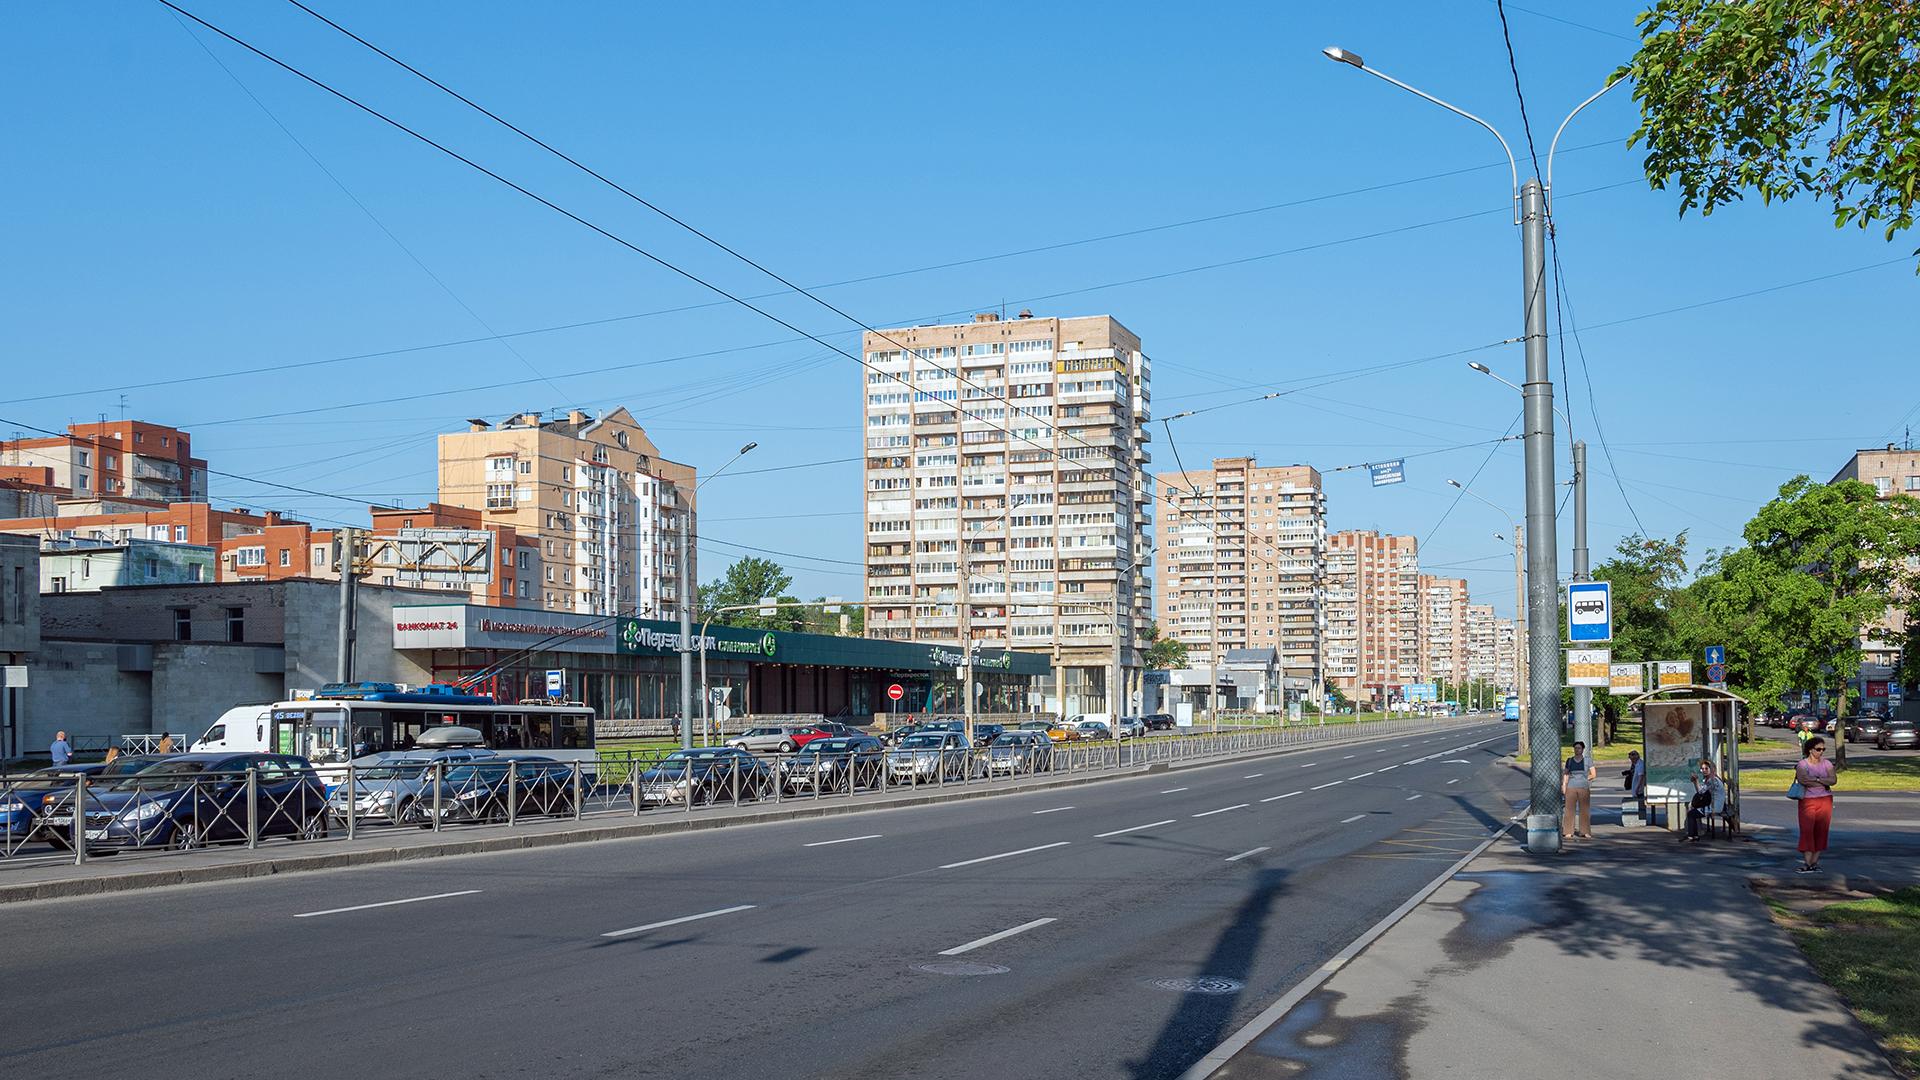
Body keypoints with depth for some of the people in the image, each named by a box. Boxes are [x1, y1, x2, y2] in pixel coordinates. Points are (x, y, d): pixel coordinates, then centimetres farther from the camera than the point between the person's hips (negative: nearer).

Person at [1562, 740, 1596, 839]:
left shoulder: (1587, 761, 5)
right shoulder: (1569, 761, 10)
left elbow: (1593, 774, 6)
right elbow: (1566, 774, 12)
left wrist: (1584, 779, 1)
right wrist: (1564, 786, 3)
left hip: (1584, 788, -1)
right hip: (1571, 788, 1)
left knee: (1584, 810, -2)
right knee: (1570, 809, -2)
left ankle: (1585, 831, 5)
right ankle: (1569, 832, 2)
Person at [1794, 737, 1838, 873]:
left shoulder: (1827, 763, 7)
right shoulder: (1802, 764, -3)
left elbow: (1833, 779, -7)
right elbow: (1803, 780, -20)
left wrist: (1815, 779, -13)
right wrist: (1824, 784, -13)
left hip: (1825, 800, 3)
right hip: (1807, 800, -3)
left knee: (1821, 831, 1)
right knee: (1807, 830, -9)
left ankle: (1814, 862, 7)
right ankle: (1807, 864, -9)